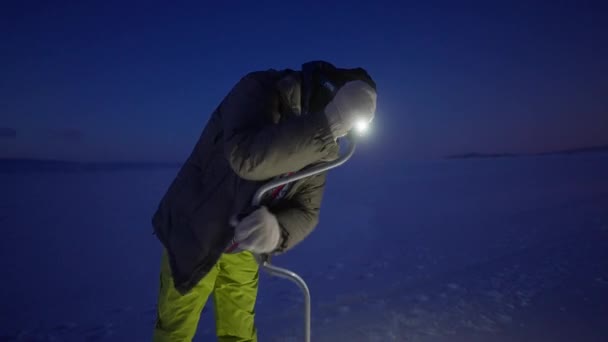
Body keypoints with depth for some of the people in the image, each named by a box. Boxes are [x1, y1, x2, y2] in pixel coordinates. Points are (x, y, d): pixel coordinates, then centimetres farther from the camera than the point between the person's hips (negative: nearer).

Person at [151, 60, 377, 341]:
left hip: (242, 248, 5)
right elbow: (247, 156, -41)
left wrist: (277, 230, -32)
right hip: (191, 235, -4)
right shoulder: (259, 91, -23)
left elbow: (306, 212, -10)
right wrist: (330, 122, -43)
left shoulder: (319, 146, -6)